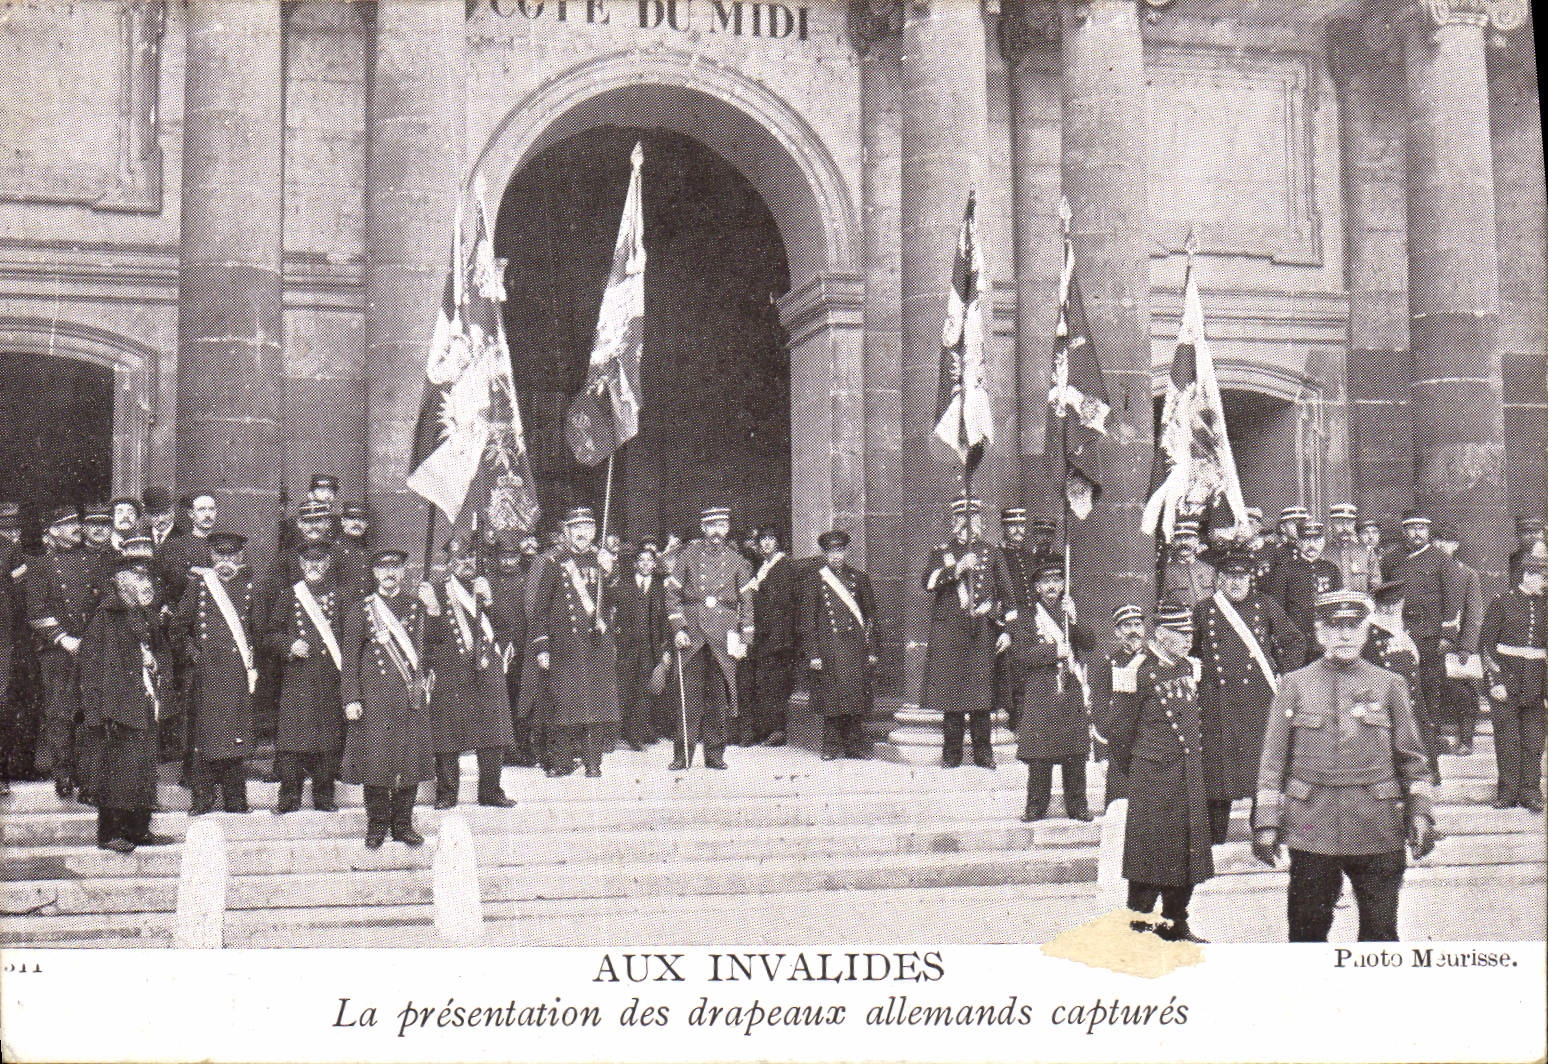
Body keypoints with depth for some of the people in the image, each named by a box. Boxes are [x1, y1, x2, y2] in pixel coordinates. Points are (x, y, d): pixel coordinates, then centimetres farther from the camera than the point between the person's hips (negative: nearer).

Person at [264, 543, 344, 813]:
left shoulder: (340, 597, 12)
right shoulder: (287, 595, 10)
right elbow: (271, 635, 11)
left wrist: (343, 663, -1)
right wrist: (290, 646, -8)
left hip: (331, 678, 1)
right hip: (295, 677, -1)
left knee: (329, 739, 1)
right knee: (291, 738, -5)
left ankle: (324, 796, 10)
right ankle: (289, 797, 2)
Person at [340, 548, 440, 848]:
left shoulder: (417, 606, 12)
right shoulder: (360, 611, 6)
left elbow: (431, 640, 0)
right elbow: (349, 659, 4)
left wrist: (433, 610, -13)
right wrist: (351, 699, -4)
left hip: (411, 697, 2)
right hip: (374, 697, -2)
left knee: (411, 759, 2)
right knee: (375, 759, -3)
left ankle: (403, 823, 13)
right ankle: (377, 825, 9)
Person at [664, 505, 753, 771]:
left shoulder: (737, 561, 9)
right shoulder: (688, 555, 5)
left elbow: (746, 601, 12)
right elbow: (672, 594, 5)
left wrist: (745, 639, 5)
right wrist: (678, 628, -5)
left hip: (723, 633, 1)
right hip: (691, 631, -1)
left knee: (718, 694, 4)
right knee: (690, 693, -1)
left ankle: (715, 754, 11)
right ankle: (684, 754, 3)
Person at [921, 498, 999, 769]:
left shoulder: (990, 553, 15)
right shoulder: (941, 552, 10)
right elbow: (929, 582, -7)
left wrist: (991, 606, 0)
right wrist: (957, 568, -17)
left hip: (981, 629, 1)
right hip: (949, 628, -1)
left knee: (982, 693, -2)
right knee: (951, 691, -2)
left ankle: (983, 752, 6)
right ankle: (951, 753, 5)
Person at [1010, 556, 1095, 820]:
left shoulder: (1070, 613, 15)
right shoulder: (1025, 618, 7)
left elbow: (1089, 644, 2)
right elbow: (1023, 655, -4)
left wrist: (1073, 620, -12)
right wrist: (1055, 651, -13)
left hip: (1072, 693, 2)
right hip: (1039, 696, -2)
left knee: (1075, 755, 1)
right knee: (1039, 756, -3)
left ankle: (1077, 806, 8)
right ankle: (1036, 807, 4)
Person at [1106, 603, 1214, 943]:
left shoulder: (1187, 668, 10)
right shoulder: (1140, 673, -13)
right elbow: (1118, 730, -8)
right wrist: (1134, 771, 3)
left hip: (1189, 778, 7)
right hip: (1153, 780, -7)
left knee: (1187, 853, 12)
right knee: (1151, 854, -2)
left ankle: (1175, 925, 25)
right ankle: (1138, 927, 9)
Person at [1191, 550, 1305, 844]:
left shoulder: (1266, 607, 8)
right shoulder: (1203, 610, 9)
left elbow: (1295, 641, 13)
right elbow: (1189, 651, 21)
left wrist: (1283, 676, 5)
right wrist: (1198, 677, 10)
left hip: (1258, 696, 0)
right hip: (1218, 700, 0)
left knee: (1261, 762, -4)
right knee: (1218, 767, 0)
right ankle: (1214, 837, 7)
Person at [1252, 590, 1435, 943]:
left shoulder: (1390, 685, 7)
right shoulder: (1294, 686, 4)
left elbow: (1412, 758, 10)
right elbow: (1273, 760, 5)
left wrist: (1420, 814, 0)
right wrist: (1266, 823, 0)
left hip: (1377, 833, 1)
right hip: (1312, 833, 0)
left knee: (1381, 932, 4)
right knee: (1307, 931, 5)